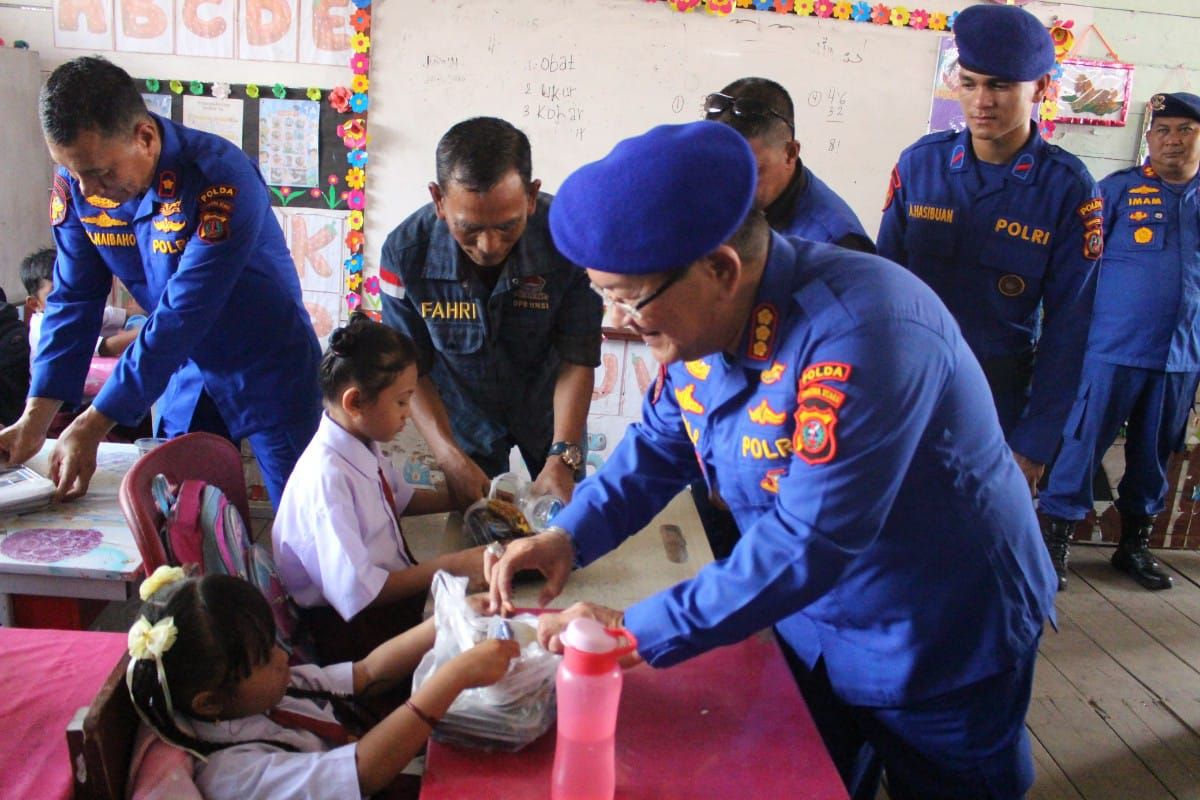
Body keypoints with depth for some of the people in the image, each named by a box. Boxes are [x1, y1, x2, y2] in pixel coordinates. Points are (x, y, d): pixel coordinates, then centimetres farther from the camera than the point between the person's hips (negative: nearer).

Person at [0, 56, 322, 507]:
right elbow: (73, 300, -5)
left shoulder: (220, 180, -29)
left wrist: (92, 426, -26)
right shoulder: (76, 185, -9)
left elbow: (183, 314, -29)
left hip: (269, 372, -5)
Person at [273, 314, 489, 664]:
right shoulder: (327, 476, -26)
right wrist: (451, 565, -25)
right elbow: (356, 591, -28)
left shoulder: (365, 446, 0)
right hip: (347, 628, -8)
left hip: (394, 586, 8)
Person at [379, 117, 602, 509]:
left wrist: (563, 456, -33)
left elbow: (578, 358, -23)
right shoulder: (405, 252, -28)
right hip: (465, 416, 0)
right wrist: (450, 457, -30)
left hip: (548, 406, 0)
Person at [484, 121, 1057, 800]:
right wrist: (569, 537, -13)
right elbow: (658, 445, 2)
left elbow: (809, 544, -36)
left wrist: (636, 633, -31)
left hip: (946, 645, -6)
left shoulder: (860, 336, -35)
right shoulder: (702, 321, -10)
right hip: (811, 627, 7)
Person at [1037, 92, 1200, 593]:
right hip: (1113, 349, -4)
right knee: (1083, 443, -2)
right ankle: (1055, 536, 9)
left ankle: (1135, 543, 28)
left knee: (1154, 456, 14)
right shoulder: (1118, 189, -1)